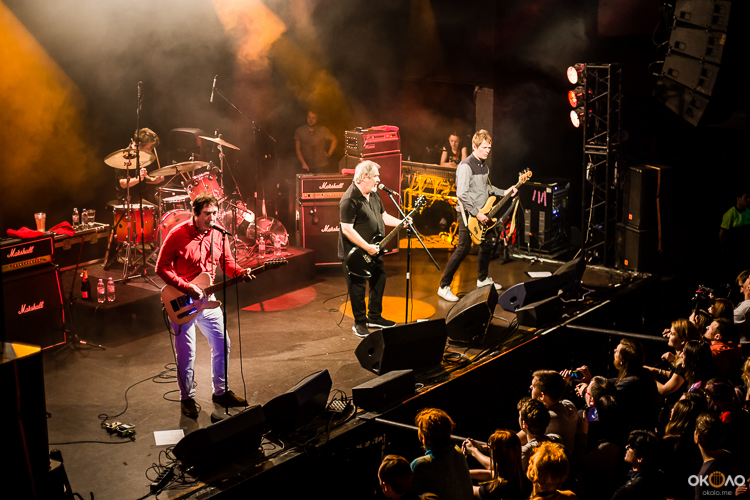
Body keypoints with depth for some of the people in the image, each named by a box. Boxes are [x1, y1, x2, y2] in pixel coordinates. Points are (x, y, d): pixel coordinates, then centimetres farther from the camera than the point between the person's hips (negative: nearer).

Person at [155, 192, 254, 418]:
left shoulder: (218, 235, 0)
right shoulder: (178, 235, -17)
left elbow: (227, 263, 9)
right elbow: (161, 268, -14)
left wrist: (241, 273, -12)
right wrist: (186, 287, -22)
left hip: (206, 298, 6)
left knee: (222, 344, 11)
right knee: (187, 353, 0)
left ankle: (220, 391, 29)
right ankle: (187, 398, 19)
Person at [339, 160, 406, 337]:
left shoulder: (374, 194, 7)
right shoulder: (349, 200, -23)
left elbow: (383, 216, 19)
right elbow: (347, 229, -26)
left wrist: (402, 223, 4)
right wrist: (367, 247, -25)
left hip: (374, 251, 9)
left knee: (379, 282, 17)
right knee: (358, 288, 2)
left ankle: (374, 317, 33)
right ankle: (360, 323, 16)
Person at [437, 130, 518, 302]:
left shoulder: (483, 165, 11)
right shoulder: (466, 166, -18)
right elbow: (461, 193, -26)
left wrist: (504, 192, 16)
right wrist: (476, 213, -25)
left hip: (482, 213, 9)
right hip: (468, 214, -9)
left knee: (487, 245, 18)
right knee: (463, 249, -11)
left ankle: (483, 278, 38)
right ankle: (444, 287, -7)